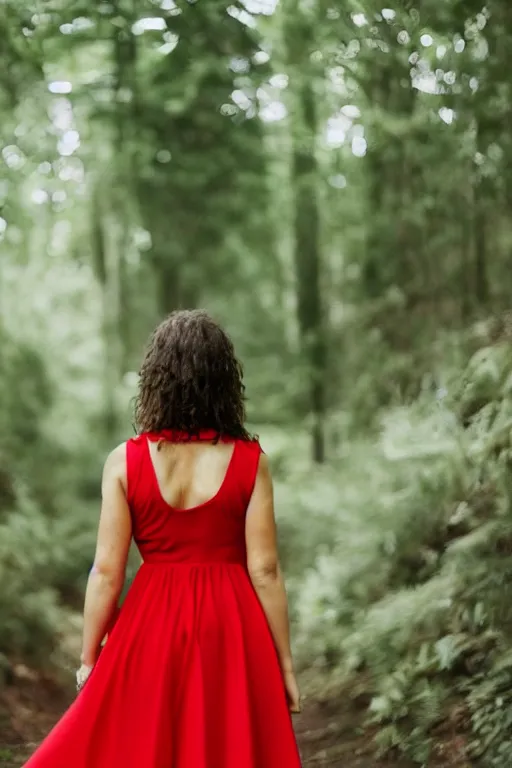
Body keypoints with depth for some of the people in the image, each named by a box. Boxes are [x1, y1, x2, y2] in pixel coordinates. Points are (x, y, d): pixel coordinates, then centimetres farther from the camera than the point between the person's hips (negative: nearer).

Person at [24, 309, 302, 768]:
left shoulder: (125, 462, -6)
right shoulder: (250, 460, -7)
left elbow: (107, 572, -6)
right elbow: (264, 571, -7)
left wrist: (89, 658, 6)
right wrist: (285, 664, 1)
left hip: (151, 628, 0)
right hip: (231, 631, 0)